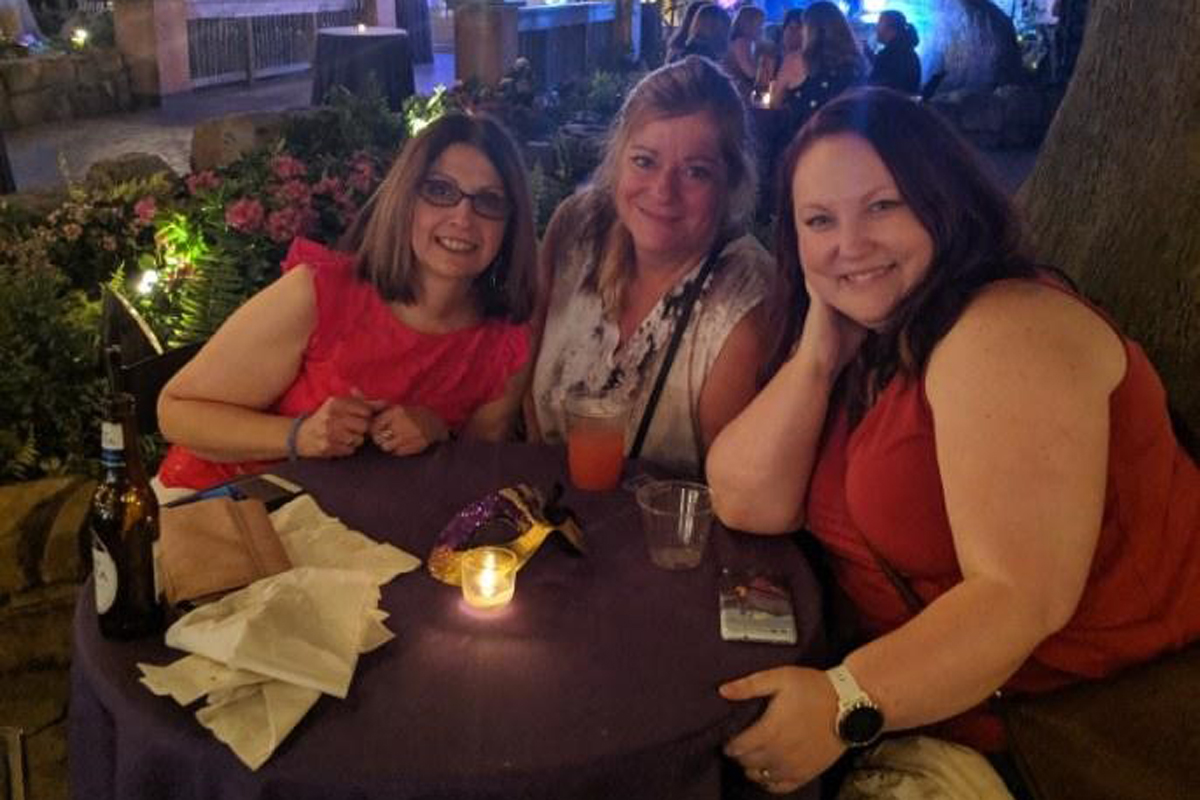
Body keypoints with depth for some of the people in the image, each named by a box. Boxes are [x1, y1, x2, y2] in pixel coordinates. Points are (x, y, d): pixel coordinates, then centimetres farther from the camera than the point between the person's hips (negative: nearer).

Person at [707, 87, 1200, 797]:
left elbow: (1023, 598, -28)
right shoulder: (856, 340, 4)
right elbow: (746, 505, -5)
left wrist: (847, 703, -36)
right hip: (927, 678, 7)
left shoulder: (1004, 332, -21)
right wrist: (818, 351, -12)